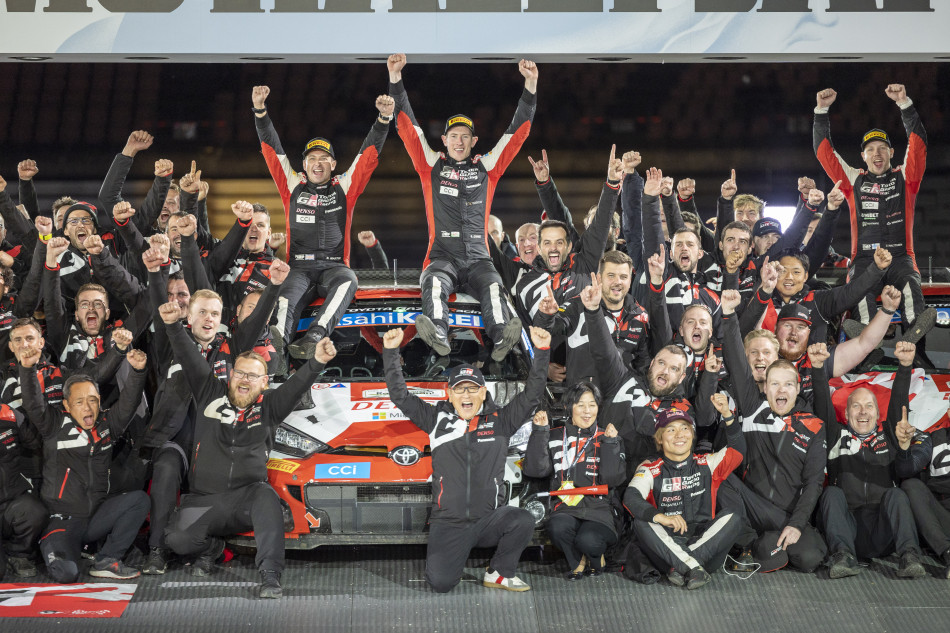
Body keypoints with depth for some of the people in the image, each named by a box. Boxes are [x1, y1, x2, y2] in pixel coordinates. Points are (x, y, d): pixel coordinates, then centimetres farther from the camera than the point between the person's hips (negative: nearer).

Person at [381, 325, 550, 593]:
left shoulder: (500, 420, 6)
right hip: (447, 522, 0)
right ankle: (454, 553, 20)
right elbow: (400, 397, 5)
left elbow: (532, 395, 2)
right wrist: (391, 352, -2)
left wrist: (542, 351, -7)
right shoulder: (437, 419, 6)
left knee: (523, 521, -31)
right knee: (440, 583, -17)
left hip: (489, 518, 0)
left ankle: (499, 573, -3)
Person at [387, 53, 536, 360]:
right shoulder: (432, 166, 16)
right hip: (442, 256, -1)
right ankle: (438, 334, -58)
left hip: (478, 258, 1)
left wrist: (530, 84, 6)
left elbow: (517, 131, 14)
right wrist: (395, 78, 2)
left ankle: (502, 337, -57)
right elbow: (407, 126, 10)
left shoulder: (487, 167, 18)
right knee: (435, 283, -34)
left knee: (492, 287, -31)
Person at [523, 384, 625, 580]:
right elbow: (535, 469, -1)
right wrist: (539, 431, -3)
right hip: (566, 509, 1)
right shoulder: (555, 437, 13)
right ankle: (577, 562, 1)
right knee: (558, 527, -34)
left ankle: (596, 559, 8)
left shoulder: (606, 438, 11)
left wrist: (610, 442, -10)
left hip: (599, 510, -1)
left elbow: (613, 478, -3)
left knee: (588, 540, -33)